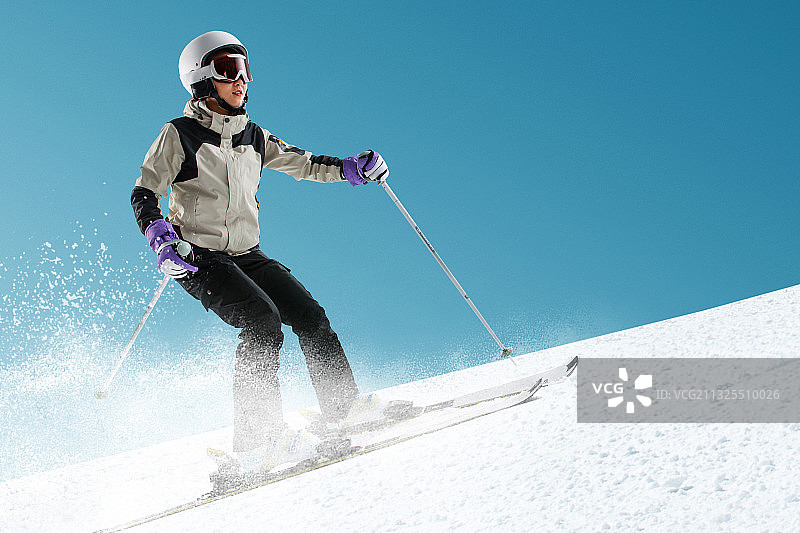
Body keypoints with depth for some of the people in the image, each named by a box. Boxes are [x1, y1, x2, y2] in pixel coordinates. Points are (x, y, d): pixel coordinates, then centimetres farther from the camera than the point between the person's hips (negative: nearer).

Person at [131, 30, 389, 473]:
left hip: (247, 255, 6)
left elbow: (303, 165, 16)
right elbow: (144, 194, -6)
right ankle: (258, 437, -29)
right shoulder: (179, 135, -4)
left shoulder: (254, 138, 12)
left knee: (309, 315, -8)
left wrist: (353, 168, 0)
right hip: (199, 257, -6)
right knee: (261, 319, -26)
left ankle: (344, 406, 2)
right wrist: (161, 237, -24)